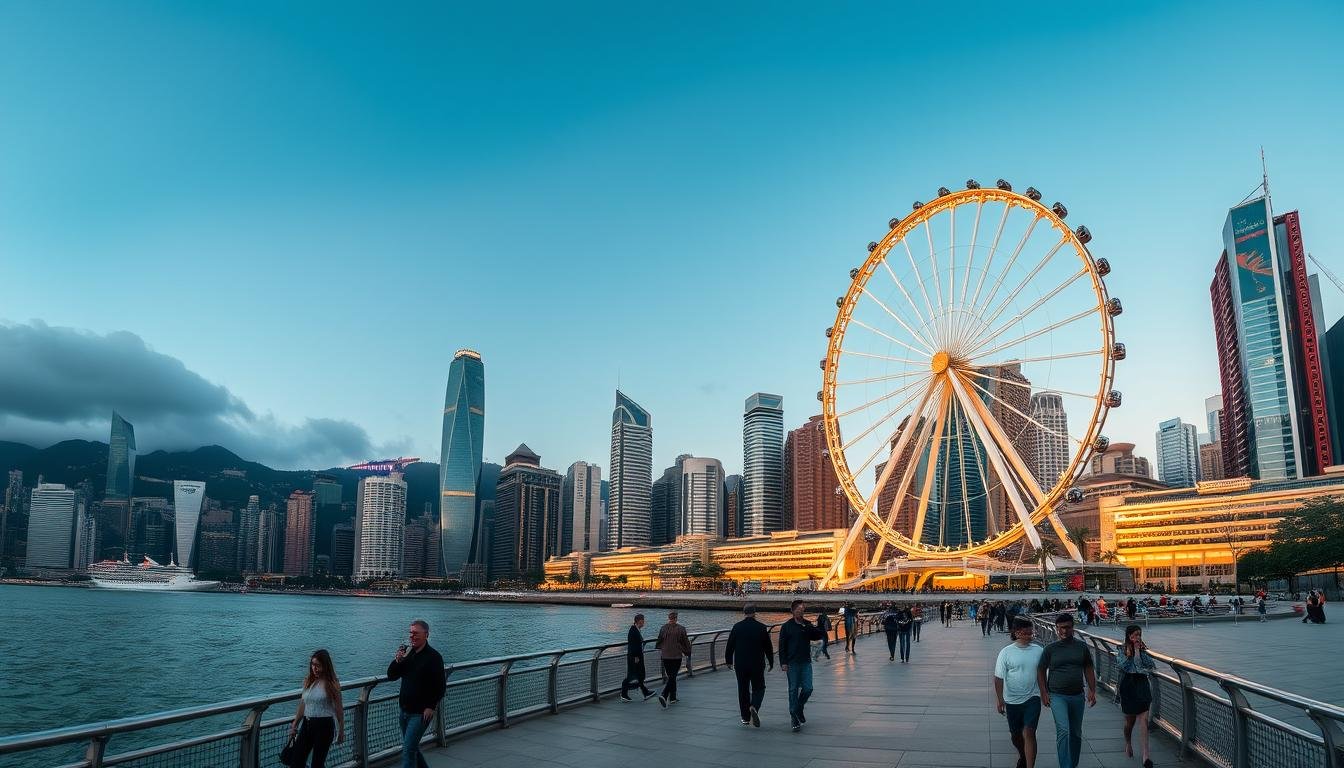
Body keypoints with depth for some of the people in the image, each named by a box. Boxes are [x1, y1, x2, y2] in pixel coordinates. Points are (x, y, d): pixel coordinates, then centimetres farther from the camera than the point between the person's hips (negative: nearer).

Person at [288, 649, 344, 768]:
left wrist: (341, 731, -4)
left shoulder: (331, 684, -9)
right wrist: (294, 725, 17)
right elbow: (302, 706, 16)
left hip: (324, 726, -5)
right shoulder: (308, 681, 7)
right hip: (307, 724, 6)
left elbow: (339, 709, -5)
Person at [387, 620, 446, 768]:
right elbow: (391, 676, 6)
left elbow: (440, 687, -11)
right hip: (405, 710, 7)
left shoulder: (434, 657, -12)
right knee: (412, 747, 19)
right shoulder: (406, 651, 5)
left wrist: (431, 707, -16)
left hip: (421, 712, -7)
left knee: (408, 749, -10)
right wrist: (397, 660, -11)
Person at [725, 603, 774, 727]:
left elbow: (730, 646, 2)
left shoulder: (737, 627, -2)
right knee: (758, 688, 11)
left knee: (743, 690, 11)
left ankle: (745, 717, 14)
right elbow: (768, 647, 2)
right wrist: (771, 663, 14)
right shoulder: (762, 628, -5)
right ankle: (754, 707, -16)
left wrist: (728, 661, 14)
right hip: (757, 665, -1)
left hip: (740, 665, 1)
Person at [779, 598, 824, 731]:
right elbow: (782, 645, -3)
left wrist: (807, 627, -18)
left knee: (808, 688, 0)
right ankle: (794, 716, 9)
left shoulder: (808, 625, 8)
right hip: (792, 663, -3)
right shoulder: (787, 626, -2)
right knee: (793, 690, 0)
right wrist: (783, 662, -10)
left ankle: (799, 709, 25)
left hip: (806, 662, 3)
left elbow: (819, 635, -5)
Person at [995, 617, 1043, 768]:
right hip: (1012, 700, 0)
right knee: (1015, 734, 16)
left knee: (1029, 733, -13)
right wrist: (1000, 700, -9)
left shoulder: (1038, 650, -2)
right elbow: (999, 678, -6)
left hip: (1032, 699, 0)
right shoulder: (1006, 652, -9)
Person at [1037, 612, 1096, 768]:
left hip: (1077, 696, 3)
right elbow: (1041, 671, 3)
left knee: (1076, 733, 14)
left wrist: (1092, 690, 2)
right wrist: (1044, 693, -4)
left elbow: (1089, 669, 10)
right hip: (1057, 696, -3)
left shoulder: (1082, 647, 4)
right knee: (1063, 731, -17)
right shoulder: (1050, 649, -2)